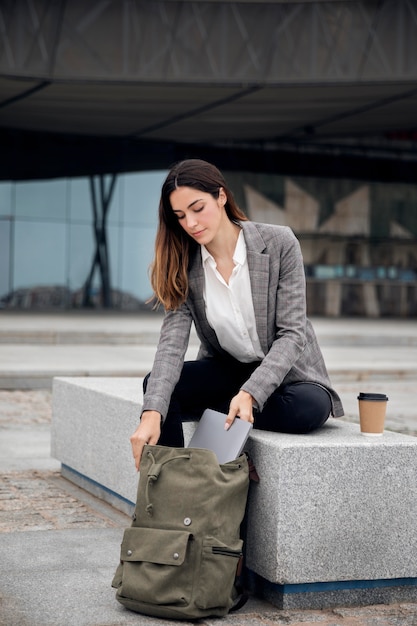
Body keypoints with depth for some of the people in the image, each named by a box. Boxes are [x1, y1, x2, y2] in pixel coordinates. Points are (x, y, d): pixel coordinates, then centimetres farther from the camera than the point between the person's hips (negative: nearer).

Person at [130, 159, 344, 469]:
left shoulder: (279, 243, -16)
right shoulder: (183, 265, -8)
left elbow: (291, 334, -18)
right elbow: (172, 341, -20)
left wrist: (250, 393, -33)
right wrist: (153, 412, -37)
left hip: (284, 371, -2)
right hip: (226, 370, 2)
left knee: (311, 407, -35)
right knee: (157, 384, -24)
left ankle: (212, 411, -15)